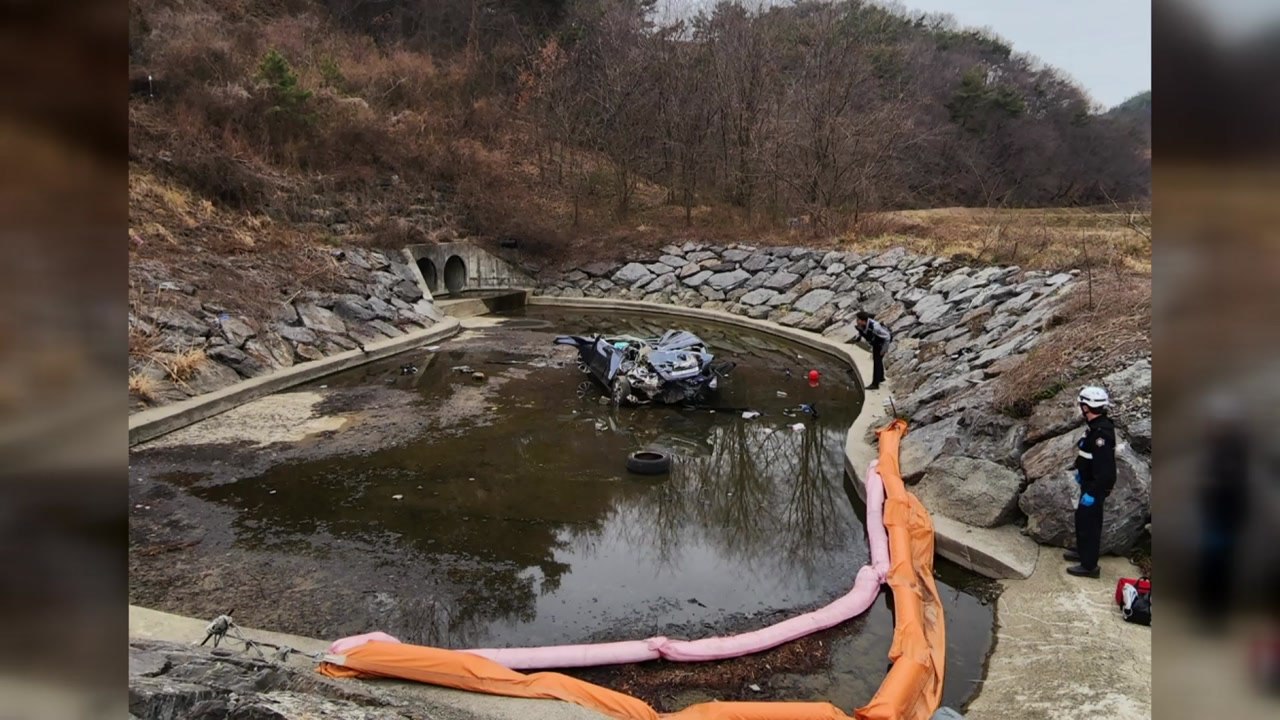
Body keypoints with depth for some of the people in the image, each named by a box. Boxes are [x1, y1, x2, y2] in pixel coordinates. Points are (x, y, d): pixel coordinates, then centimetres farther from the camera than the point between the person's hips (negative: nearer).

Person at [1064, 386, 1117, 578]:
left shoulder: (1101, 432, -29)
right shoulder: (1097, 425, 3)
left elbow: (1104, 468, -30)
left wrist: (1092, 492, -27)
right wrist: (1081, 472, 29)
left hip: (1096, 486, -10)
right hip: (1090, 481, 10)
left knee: (1089, 522, 1)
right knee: (1082, 518, 23)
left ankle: (1089, 566, 12)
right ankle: (1083, 552, 41)